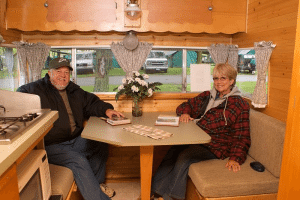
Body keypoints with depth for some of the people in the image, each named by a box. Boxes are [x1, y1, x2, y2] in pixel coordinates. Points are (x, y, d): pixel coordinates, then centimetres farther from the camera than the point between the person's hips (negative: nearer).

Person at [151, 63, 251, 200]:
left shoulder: (240, 105, 0)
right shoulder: (207, 96, 17)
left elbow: (242, 137, -5)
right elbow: (187, 105, 26)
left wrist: (235, 158, -19)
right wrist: (185, 113, 1)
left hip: (215, 147, -5)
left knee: (184, 156, -30)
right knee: (172, 152, -23)